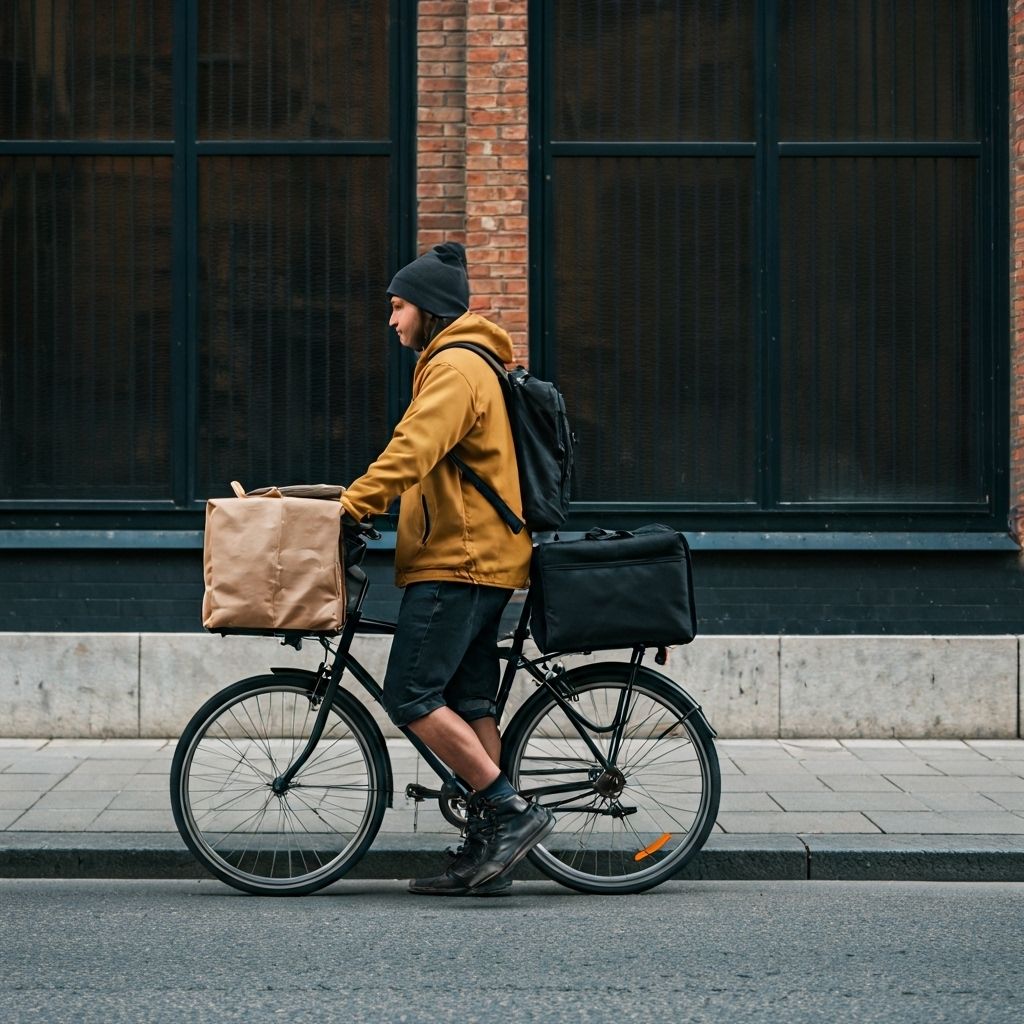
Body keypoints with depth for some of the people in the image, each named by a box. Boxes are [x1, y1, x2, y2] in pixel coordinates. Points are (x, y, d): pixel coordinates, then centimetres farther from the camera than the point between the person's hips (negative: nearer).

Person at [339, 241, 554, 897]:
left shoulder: (455, 367, -11)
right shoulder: (468, 363, 24)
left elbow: (411, 451, -23)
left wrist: (351, 509, -21)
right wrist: (366, 504, 18)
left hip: (458, 561, -11)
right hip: (483, 558, 11)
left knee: (411, 698, -12)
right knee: (469, 704, 8)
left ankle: (511, 812, -13)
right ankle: (486, 854, 8)